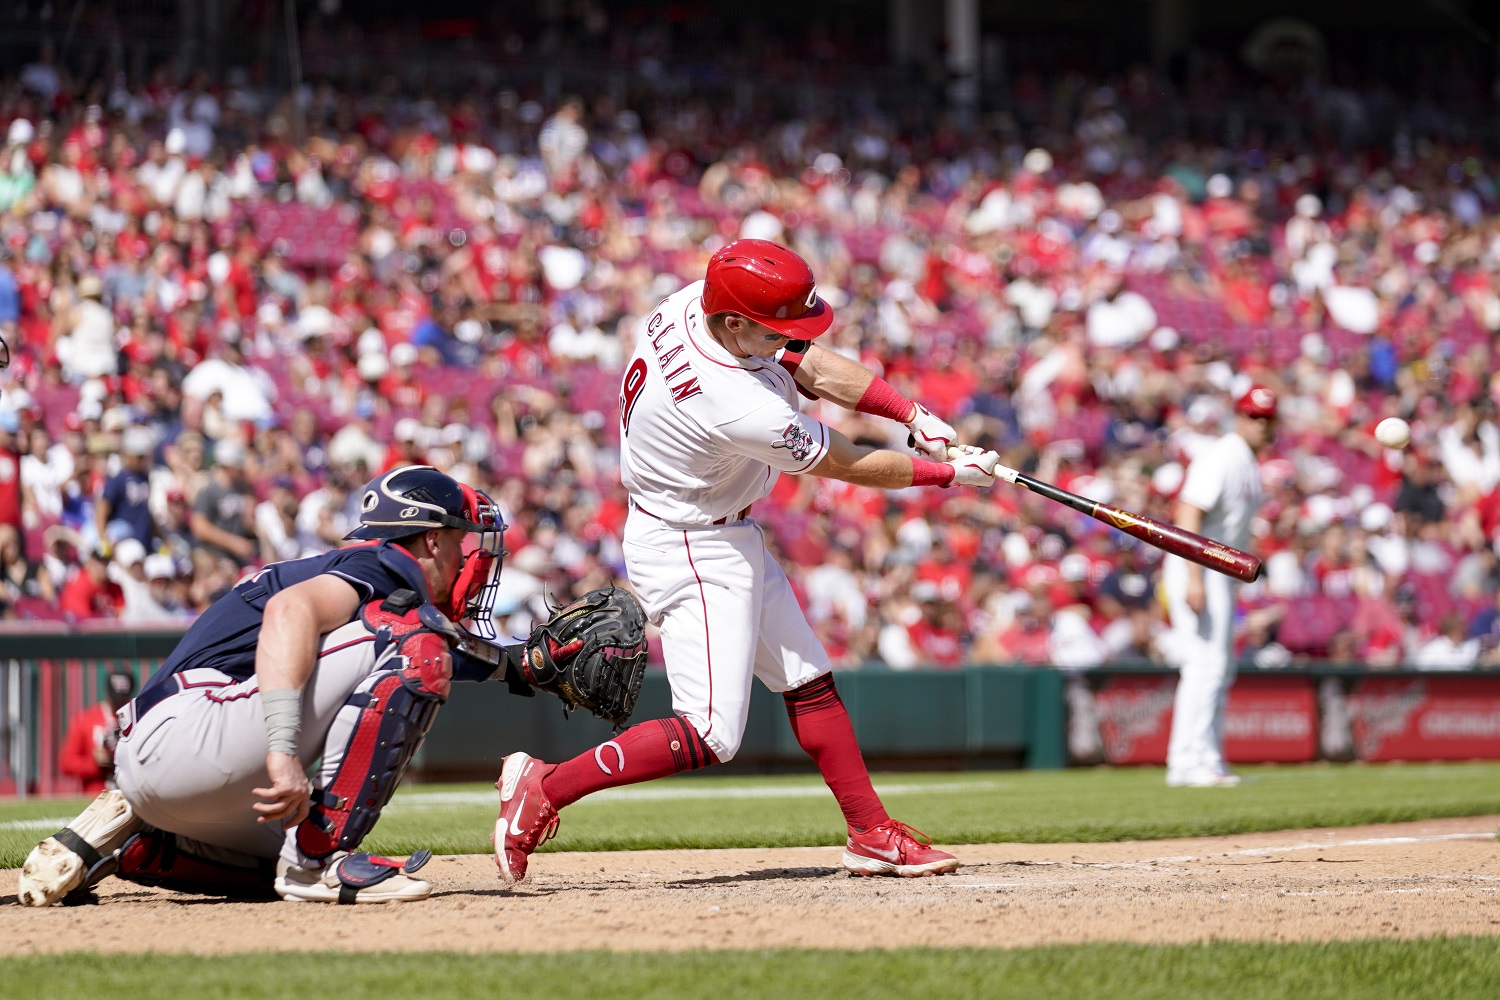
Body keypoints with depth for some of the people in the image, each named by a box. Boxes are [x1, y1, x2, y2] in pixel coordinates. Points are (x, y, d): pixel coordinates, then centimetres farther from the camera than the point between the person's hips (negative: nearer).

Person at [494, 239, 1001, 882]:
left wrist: (913, 413, -13)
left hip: (729, 539, 10)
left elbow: (814, 367, -1)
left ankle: (871, 834, 24)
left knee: (808, 680, 16)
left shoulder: (689, 305, -11)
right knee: (710, 737, -12)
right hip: (690, 554, -10)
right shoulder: (743, 410, -34)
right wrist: (951, 474, -4)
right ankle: (543, 787, -6)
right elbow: (848, 466, -18)